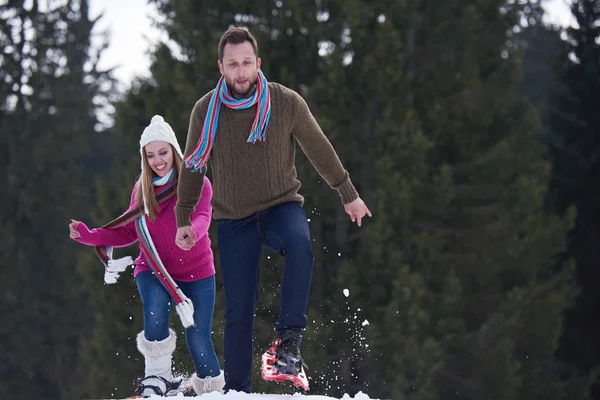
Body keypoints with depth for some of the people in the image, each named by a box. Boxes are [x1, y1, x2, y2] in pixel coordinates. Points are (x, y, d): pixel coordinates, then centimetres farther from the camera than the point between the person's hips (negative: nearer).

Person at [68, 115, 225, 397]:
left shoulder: (196, 183, -7)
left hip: (196, 272, -2)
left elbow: (202, 217, -23)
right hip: (153, 269, 2)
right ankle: (157, 375, -8)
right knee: (155, 317, -29)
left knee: (198, 341, -3)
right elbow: (129, 232, 12)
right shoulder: (142, 189, 6)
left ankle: (212, 390, 21)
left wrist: (191, 231, -47)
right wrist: (89, 236, -2)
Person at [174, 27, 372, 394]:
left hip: (282, 206, -1)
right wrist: (183, 220, 13)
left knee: (299, 242, -37)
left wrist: (349, 195, 13)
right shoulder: (205, 111, -5)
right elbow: (192, 167, 10)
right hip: (234, 219, 1)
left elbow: (320, 150, 5)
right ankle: (238, 391, 11)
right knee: (238, 311, -1)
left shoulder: (286, 102, -9)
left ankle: (291, 334, -32)